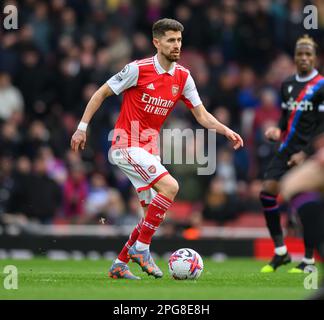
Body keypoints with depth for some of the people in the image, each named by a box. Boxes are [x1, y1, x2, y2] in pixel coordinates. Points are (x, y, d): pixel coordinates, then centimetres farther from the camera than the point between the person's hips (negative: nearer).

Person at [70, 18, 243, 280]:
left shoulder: (183, 77, 4)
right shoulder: (138, 69, -12)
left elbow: (202, 115, 6)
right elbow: (101, 93, -3)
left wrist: (226, 131, -11)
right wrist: (82, 127, -5)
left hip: (150, 148, 7)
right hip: (127, 145, -7)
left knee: (154, 212, 5)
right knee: (170, 187, -24)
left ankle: (120, 265, 17)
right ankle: (141, 247, -14)